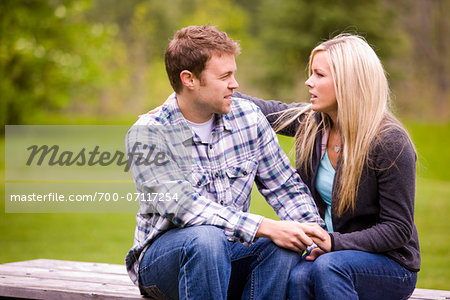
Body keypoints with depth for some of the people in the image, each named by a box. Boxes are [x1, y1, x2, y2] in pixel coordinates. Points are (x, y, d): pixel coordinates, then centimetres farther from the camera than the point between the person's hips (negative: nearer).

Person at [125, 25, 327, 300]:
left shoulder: (248, 116, 2)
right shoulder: (147, 134, -13)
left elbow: (286, 187, 4)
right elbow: (184, 207, -25)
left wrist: (316, 233, -17)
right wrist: (265, 228, -33)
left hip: (227, 254, 4)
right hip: (161, 254, -4)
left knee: (284, 247, -26)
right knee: (206, 238, -36)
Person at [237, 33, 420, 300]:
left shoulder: (391, 142, -16)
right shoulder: (310, 122, 3)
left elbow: (398, 229, -15)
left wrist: (334, 242, -24)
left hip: (390, 266, -4)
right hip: (332, 256, 5)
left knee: (328, 266, -36)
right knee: (299, 277, -30)